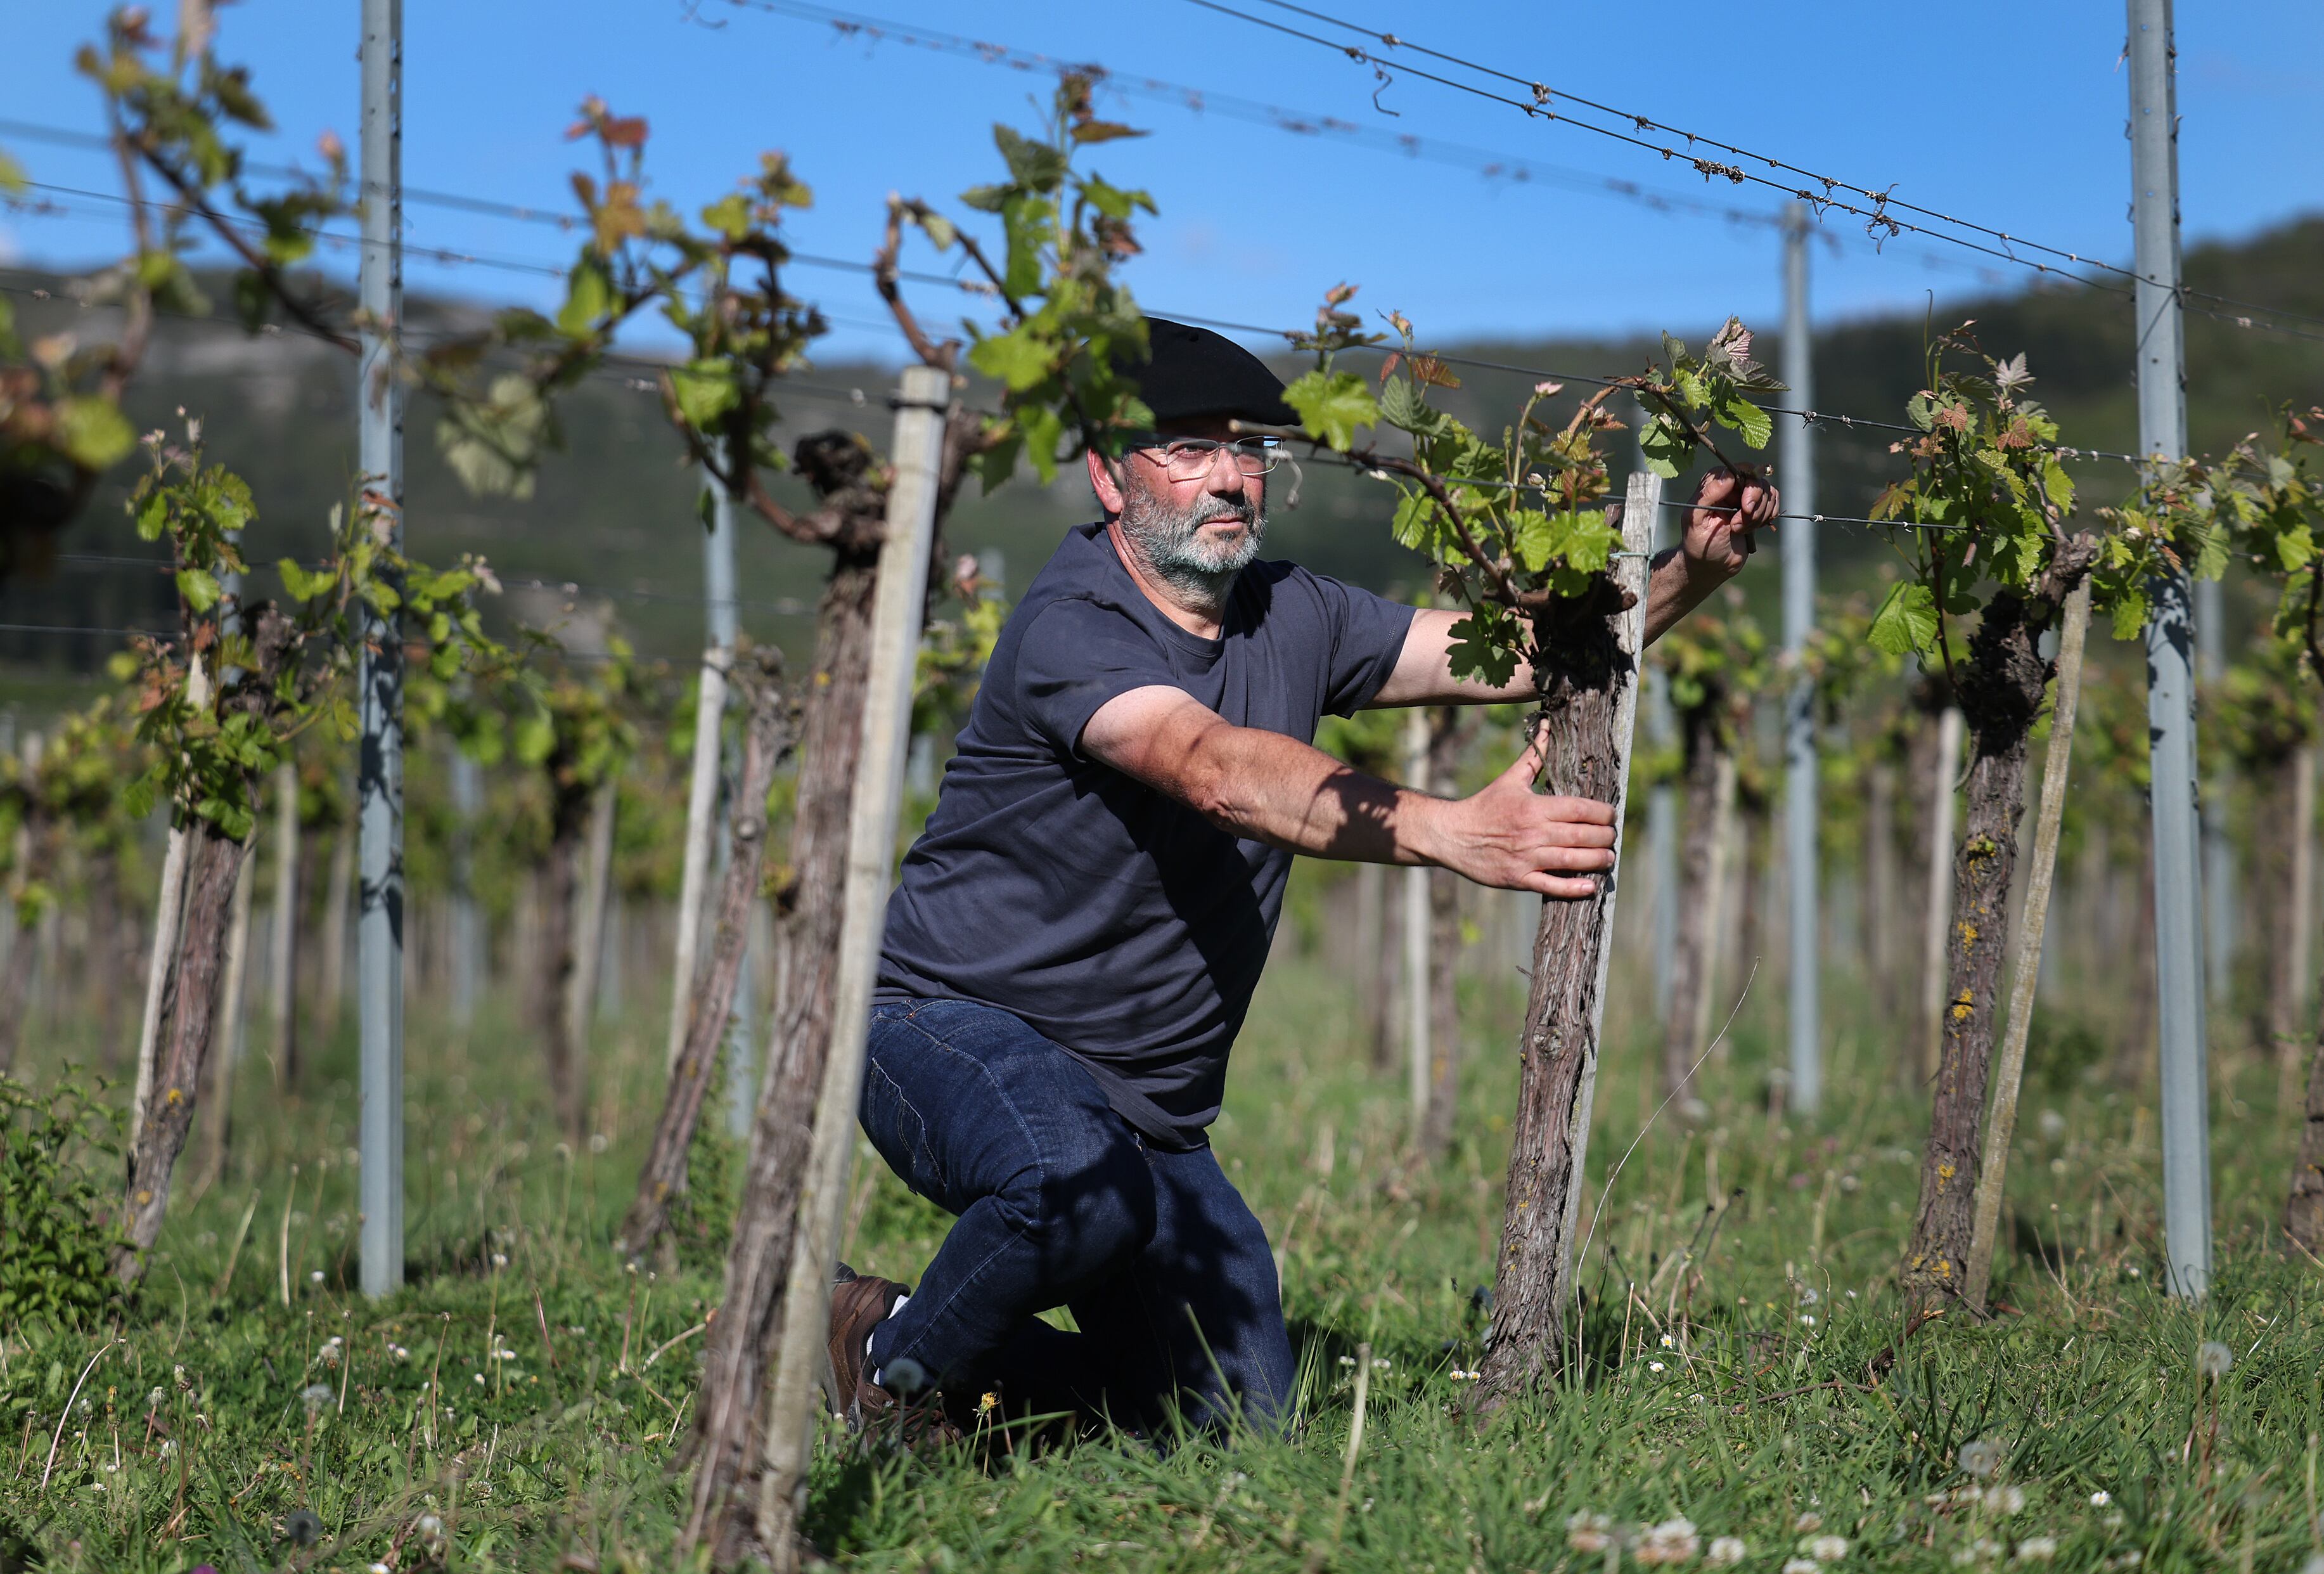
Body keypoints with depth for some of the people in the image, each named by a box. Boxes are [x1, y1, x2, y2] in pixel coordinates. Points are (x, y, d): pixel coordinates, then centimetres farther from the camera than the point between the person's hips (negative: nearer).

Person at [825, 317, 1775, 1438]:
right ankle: (897, 1364, -10)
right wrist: (1447, 830, -52)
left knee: (1240, 1415, 1)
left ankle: (965, 1357, 23)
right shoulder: (1069, 629, -20)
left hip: (1150, 1104, 7)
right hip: (961, 1026, -7)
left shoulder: (1291, 619, 4)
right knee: (1081, 1186, -40)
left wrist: (1689, 573, -16)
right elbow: (1217, 770, -38)